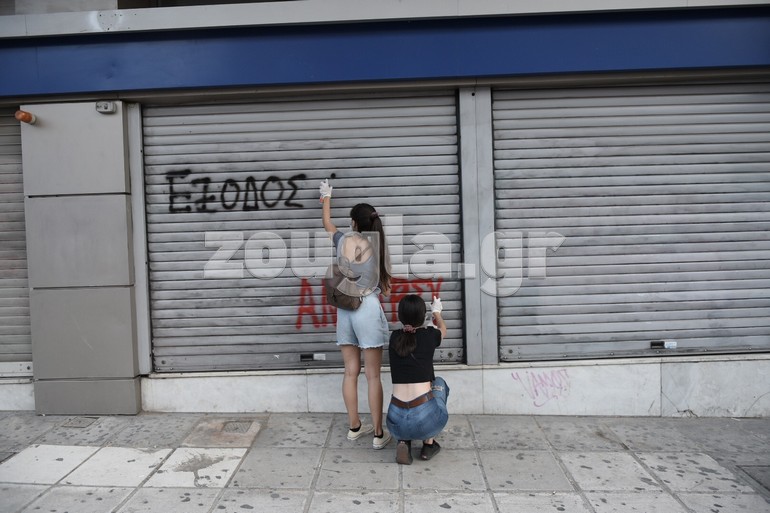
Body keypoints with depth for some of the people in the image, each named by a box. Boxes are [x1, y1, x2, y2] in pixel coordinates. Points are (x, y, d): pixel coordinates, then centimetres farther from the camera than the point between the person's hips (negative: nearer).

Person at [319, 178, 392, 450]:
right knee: (373, 375, 1)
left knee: (351, 372, 12)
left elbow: (327, 224, 23)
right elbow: (385, 285, 2)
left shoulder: (343, 241, 0)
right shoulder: (377, 246, -5)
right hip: (368, 308, -3)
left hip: (345, 309, 3)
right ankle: (379, 433, 8)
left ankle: (354, 427, 23)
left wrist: (327, 197, 37)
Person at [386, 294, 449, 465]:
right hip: (425, 419, -3)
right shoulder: (429, 335, 1)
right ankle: (428, 444, 24)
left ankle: (403, 441, 12)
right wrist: (437, 312, 49)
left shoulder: (395, 337, 8)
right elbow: (443, 329, 27)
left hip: (397, 421, 3)